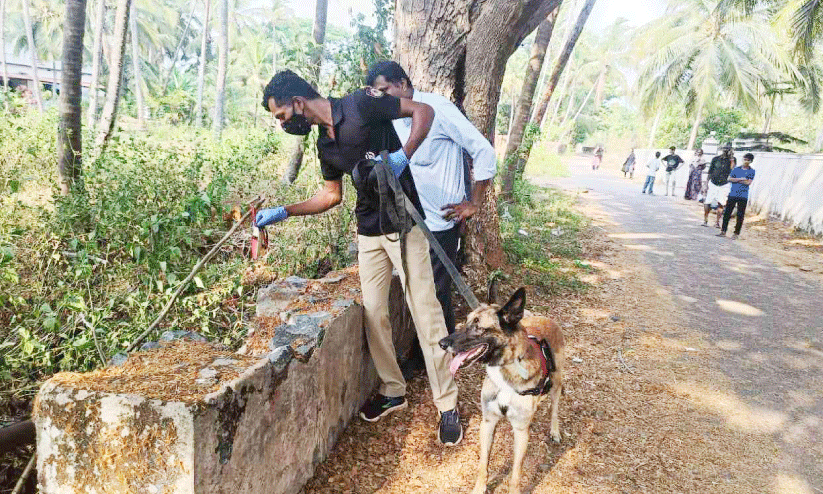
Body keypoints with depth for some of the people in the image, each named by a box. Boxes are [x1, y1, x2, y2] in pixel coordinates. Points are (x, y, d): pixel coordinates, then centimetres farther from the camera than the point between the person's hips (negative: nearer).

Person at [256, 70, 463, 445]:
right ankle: (392, 391, 26)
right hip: (369, 233, 7)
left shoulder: (360, 105, -12)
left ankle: (447, 405, 7)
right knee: (373, 313, 8)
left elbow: (424, 110, -10)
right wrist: (283, 212, 14)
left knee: (425, 313, -4)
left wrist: (403, 154, -23)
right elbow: (331, 195, 19)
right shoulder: (325, 144, 9)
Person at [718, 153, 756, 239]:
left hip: (743, 196, -2)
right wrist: (741, 179, -10)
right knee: (727, 213, 1)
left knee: (740, 216, 0)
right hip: (732, 194, 2)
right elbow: (730, 179, -1)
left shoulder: (751, 171, 2)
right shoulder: (736, 169, 9)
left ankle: (736, 233, 6)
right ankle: (723, 231, 9)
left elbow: (748, 182, -10)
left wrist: (736, 180, -7)